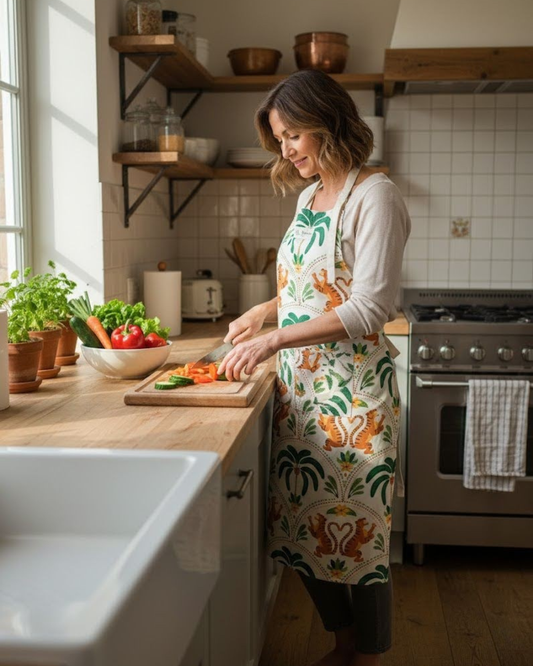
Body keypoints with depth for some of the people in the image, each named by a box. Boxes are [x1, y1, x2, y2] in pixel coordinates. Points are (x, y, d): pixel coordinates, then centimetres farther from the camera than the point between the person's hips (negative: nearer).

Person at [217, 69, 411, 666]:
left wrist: (274, 339, -21)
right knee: (304, 525, 12)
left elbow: (368, 309, -18)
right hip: (299, 386, 8)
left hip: (352, 390, -7)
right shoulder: (308, 195, 14)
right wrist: (265, 310, 8)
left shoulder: (374, 196, -10)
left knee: (355, 528, 2)